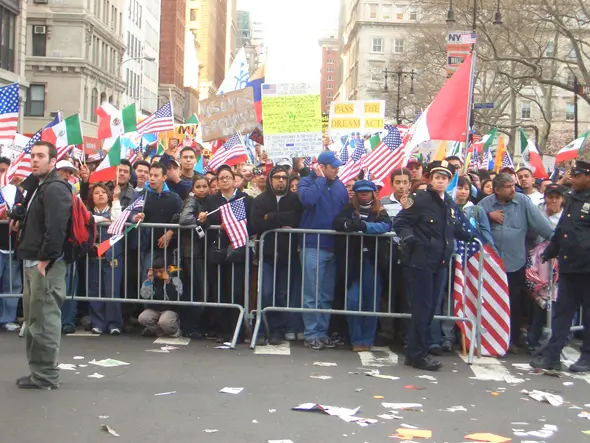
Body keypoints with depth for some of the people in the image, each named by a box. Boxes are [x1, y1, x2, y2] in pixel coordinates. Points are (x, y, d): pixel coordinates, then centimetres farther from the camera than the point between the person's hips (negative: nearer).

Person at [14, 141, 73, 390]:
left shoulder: (55, 189, -14)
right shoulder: (38, 187, 19)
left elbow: (56, 228, -24)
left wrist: (44, 260, -22)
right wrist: (21, 224, 14)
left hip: (47, 264, -11)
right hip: (33, 263, 11)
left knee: (44, 320, -6)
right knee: (33, 320, 15)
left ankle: (46, 376, 1)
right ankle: (38, 372, 24)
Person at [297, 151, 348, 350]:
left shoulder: (339, 185, 9)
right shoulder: (307, 182, -3)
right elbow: (308, 199, -24)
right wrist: (321, 179, -13)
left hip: (333, 247, 5)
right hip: (313, 246, -5)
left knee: (327, 296, 12)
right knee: (312, 295, -1)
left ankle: (323, 332, 21)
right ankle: (311, 334, 7)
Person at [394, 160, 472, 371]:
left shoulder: (451, 205, 13)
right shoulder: (421, 199, -7)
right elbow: (400, 223, -8)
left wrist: (471, 236, 13)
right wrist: (409, 236, -25)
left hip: (440, 263, 7)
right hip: (420, 261, -7)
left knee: (430, 309, 10)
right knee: (422, 309, -4)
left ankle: (417, 351, 20)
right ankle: (416, 355, 5)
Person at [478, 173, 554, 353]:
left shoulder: (523, 201, -2)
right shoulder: (485, 203, 2)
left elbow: (540, 222, -6)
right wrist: (488, 216, -13)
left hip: (515, 263, -1)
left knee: (515, 305, 6)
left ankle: (513, 340, 18)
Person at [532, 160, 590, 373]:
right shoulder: (572, 199, 14)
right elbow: (561, 230, 21)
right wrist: (549, 252, 21)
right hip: (568, 266, 7)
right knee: (562, 311, 8)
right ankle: (551, 355, 11)